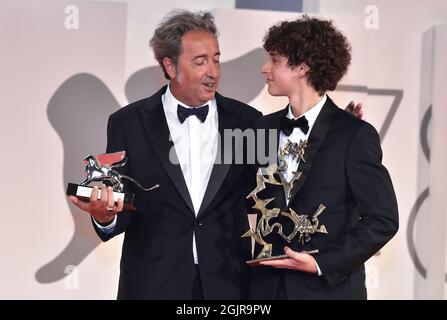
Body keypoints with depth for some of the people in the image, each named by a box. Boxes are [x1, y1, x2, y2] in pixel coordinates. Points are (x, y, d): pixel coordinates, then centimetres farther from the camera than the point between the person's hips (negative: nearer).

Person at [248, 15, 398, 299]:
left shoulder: (355, 135, -9)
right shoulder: (265, 128, 6)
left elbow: (383, 220, -10)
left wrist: (323, 264, -15)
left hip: (330, 287, -4)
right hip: (267, 285, 4)